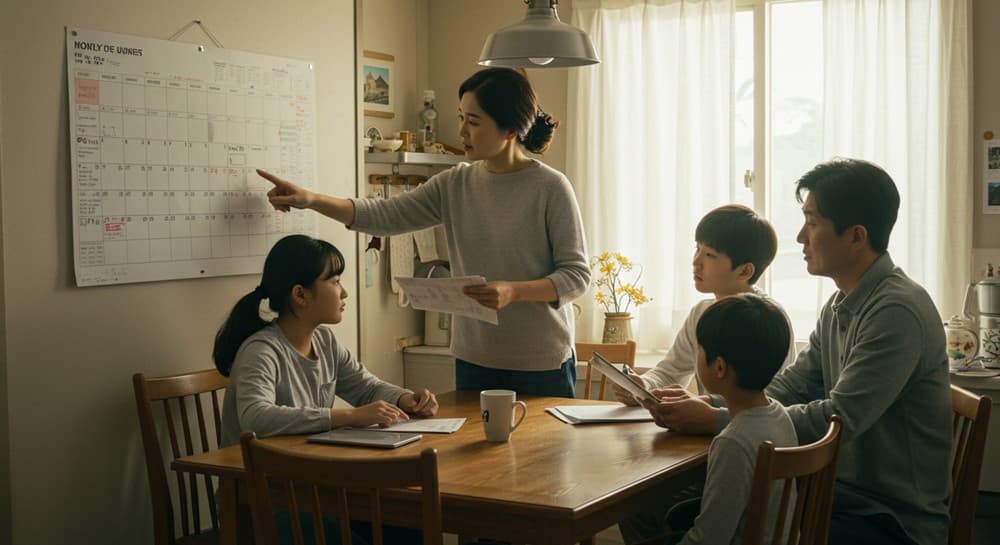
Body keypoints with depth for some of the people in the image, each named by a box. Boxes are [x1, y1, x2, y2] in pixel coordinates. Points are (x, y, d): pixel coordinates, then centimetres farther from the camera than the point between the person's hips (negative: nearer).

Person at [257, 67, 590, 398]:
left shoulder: (550, 188, -10)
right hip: (473, 361, 4)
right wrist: (311, 200, -14)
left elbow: (577, 274, -10)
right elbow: (385, 217, -2)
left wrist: (513, 291, -24)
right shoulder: (454, 184, 3)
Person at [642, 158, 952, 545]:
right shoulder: (840, 306, 8)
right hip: (842, 491, 8)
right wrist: (703, 404, -7)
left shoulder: (897, 310, -21)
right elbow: (791, 387, 9)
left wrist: (715, 421, -22)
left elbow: (838, 419, -25)